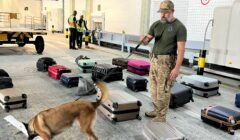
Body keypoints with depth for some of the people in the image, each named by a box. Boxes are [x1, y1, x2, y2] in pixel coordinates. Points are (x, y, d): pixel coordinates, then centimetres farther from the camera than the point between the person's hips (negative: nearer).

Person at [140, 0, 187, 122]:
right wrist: (144, 39, -16)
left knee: (163, 90, -3)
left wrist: (177, 68, -19)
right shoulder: (156, 24, 9)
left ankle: (161, 116, 10)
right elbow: (147, 41, 9)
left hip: (167, 61, -6)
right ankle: (157, 110, 30)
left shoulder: (179, 27, -9)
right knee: (154, 88, 14)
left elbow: (181, 49, -13)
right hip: (154, 59, 7)